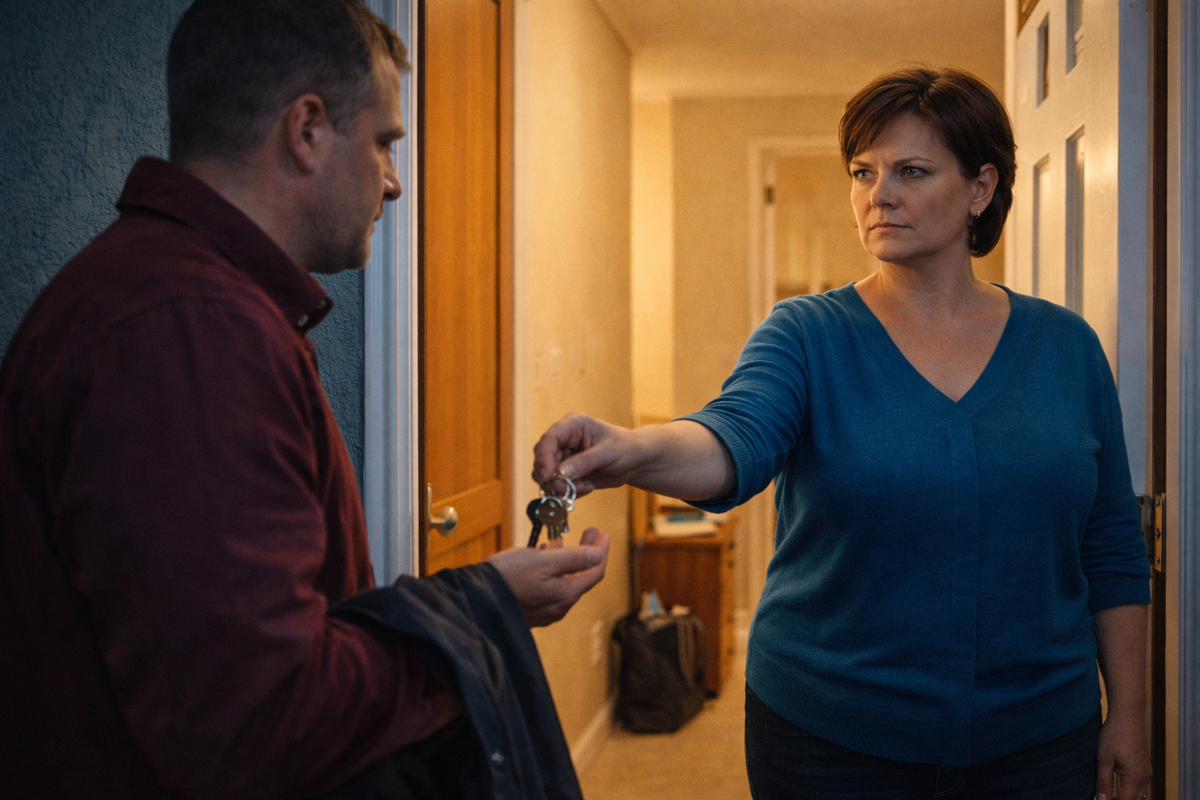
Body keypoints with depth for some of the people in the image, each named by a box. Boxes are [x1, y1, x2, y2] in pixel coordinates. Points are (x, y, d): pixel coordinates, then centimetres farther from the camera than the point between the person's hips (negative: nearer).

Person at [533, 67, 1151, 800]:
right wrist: (635, 451, -47)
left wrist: (1128, 713, 3)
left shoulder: (1065, 346, 1)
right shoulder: (809, 335, -6)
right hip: (832, 737, -2)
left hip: (1036, 739, 2)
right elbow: (738, 440, -26)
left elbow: (1113, 552, 5)